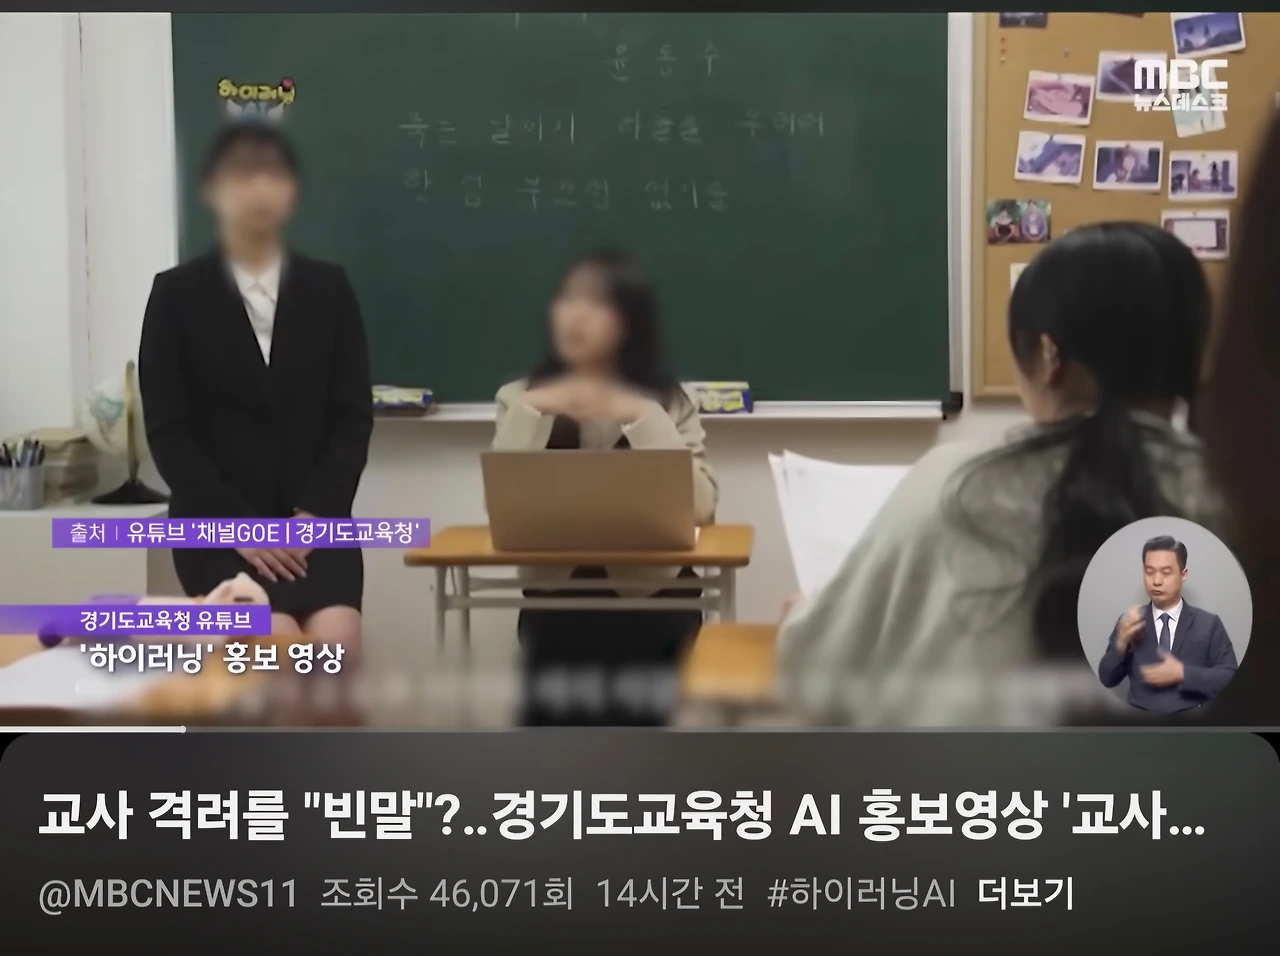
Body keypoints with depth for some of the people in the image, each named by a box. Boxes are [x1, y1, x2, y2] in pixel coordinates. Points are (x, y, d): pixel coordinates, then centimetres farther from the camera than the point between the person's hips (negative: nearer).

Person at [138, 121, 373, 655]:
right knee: (282, 645, -28)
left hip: (314, 518, 2)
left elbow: (353, 417, 5)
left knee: (335, 642, -26)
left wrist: (312, 515, -10)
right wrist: (237, 526, -14)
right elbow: (167, 431, -2)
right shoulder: (177, 294, 3)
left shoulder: (329, 288, 9)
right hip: (215, 523, -2)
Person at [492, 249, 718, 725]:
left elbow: (700, 508, -14)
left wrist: (643, 418, -19)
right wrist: (530, 412, -16)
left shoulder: (668, 401, 3)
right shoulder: (521, 398, 7)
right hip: (555, 602, 1)